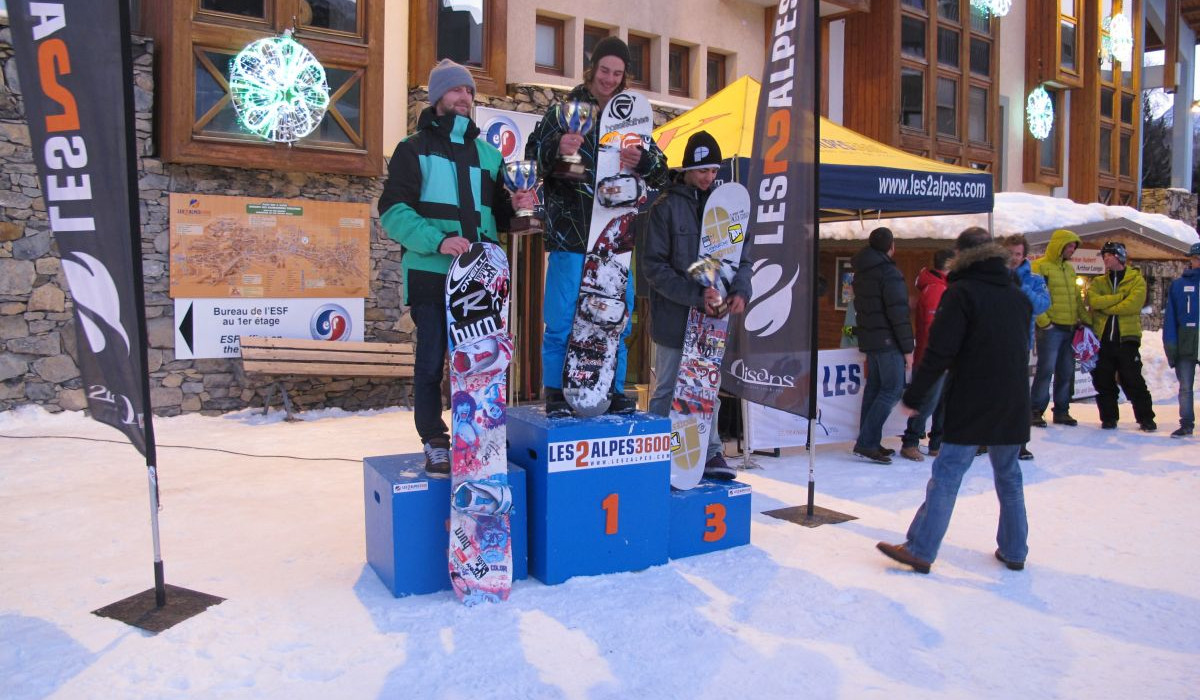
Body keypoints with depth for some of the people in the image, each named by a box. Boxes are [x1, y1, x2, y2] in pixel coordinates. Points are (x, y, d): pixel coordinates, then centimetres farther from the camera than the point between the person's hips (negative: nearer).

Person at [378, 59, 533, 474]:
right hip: (431, 274, -4)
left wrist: (515, 206, 0)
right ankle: (434, 443, 9)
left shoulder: (487, 153, 18)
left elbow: (497, 214, 24)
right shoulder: (414, 149, 3)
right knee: (431, 362, -1)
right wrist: (437, 240, -23)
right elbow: (393, 211, -8)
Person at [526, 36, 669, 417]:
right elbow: (533, 154, -5)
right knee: (561, 318, -2)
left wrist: (642, 161, -17)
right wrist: (556, 147, -27)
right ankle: (555, 394, 10)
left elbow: (660, 169, 6)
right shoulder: (565, 109, 4)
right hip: (570, 232, -4)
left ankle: (614, 390, 21)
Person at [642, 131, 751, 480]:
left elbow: (741, 256, 11)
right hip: (674, 316, -4)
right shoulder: (666, 206, -6)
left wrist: (740, 290, -9)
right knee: (668, 390, 6)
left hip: (712, 316, 5)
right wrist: (694, 294, -20)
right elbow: (653, 265, -11)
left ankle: (711, 453, 23)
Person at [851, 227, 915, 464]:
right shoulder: (890, 273, -15)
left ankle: (869, 443, 16)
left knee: (874, 388, 13)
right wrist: (908, 348, -13)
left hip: (868, 339, 9)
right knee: (892, 390, -6)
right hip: (888, 342, -9)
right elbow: (898, 313, -18)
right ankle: (866, 442, -10)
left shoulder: (861, 272, 12)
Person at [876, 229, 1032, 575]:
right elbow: (1024, 350, 20)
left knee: (946, 475, -4)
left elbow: (940, 351, -16)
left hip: (970, 404, -6)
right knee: (1009, 477, 16)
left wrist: (913, 395, -11)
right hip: (1013, 406, 6)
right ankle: (1014, 551, 24)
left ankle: (920, 550, -3)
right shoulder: (1018, 297, 11)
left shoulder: (962, 292, -10)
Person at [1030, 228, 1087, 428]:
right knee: (1046, 369, -7)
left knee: (1066, 372, 10)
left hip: (1070, 328, 8)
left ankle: (1062, 411, 19)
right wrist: (1044, 322, -18)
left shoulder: (1069, 269, 18)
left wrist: (1085, 319, 16)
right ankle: (1036, 411, 0)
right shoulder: (1041, 267, -7)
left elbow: (1076, 297, 24)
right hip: (1051, 329, -8)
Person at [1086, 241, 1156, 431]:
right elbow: (1093, 301, -8)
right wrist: (1120, 296, -12)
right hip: (1102, 338, 3)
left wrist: (1106, 307, -9)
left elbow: (1133, 304, -14)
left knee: (1133, 380, -2)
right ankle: (1109, 418, 16)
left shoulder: (1136, 280, 3)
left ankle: (1146, 418, 9)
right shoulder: (1098, 282, 13)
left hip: (1127, 337, -3)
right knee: (1103, 382, 6)